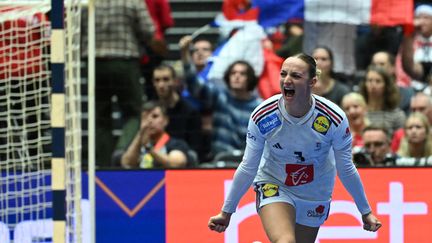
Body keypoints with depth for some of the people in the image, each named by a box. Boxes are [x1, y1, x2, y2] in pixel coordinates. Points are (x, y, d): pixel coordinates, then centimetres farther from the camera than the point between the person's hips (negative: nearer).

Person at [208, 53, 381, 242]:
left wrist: (365, 212, 1)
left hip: (315, 192, 2)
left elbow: (346, 170, -6)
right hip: (273, 186, -2)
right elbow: (248, 168, -7)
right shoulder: (262, 116, -20)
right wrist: (226, 212, -2)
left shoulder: (334, 119, -21)